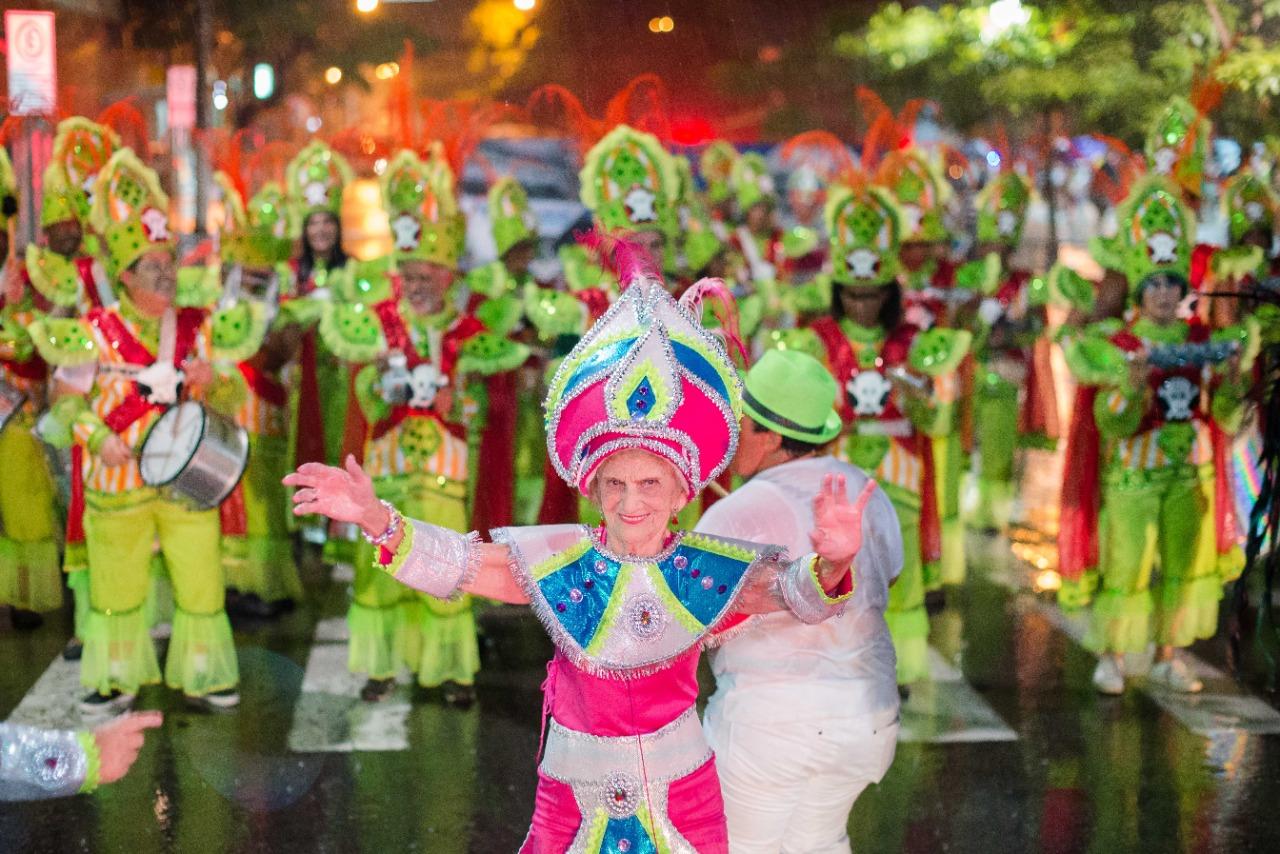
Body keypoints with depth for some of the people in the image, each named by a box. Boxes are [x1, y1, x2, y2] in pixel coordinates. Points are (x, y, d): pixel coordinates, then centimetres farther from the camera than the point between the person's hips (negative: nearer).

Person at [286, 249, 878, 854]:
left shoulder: (709, 569, -12)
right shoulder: (553, 563, -11)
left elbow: (800, 593, -22)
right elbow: (450, 562, -14)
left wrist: (831, 565, -45)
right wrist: (376, 519, -32)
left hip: (682, 794, 0)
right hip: (574, 797, 0)